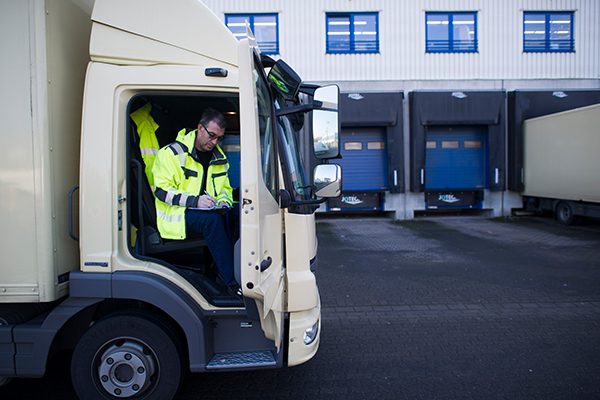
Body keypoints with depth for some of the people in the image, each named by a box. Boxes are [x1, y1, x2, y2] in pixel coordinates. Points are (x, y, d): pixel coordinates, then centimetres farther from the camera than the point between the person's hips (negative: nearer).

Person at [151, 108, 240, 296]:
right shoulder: (173, 152, -6)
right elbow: (162, 190, -12)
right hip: (177, 213, -5)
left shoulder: (219, 157, 13)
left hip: (207, 212, 6)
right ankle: (232, 281, -32)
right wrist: (195, 200, -24)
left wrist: (224, 201, -3)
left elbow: (225, 187, 22)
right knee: (212, 219, -35)